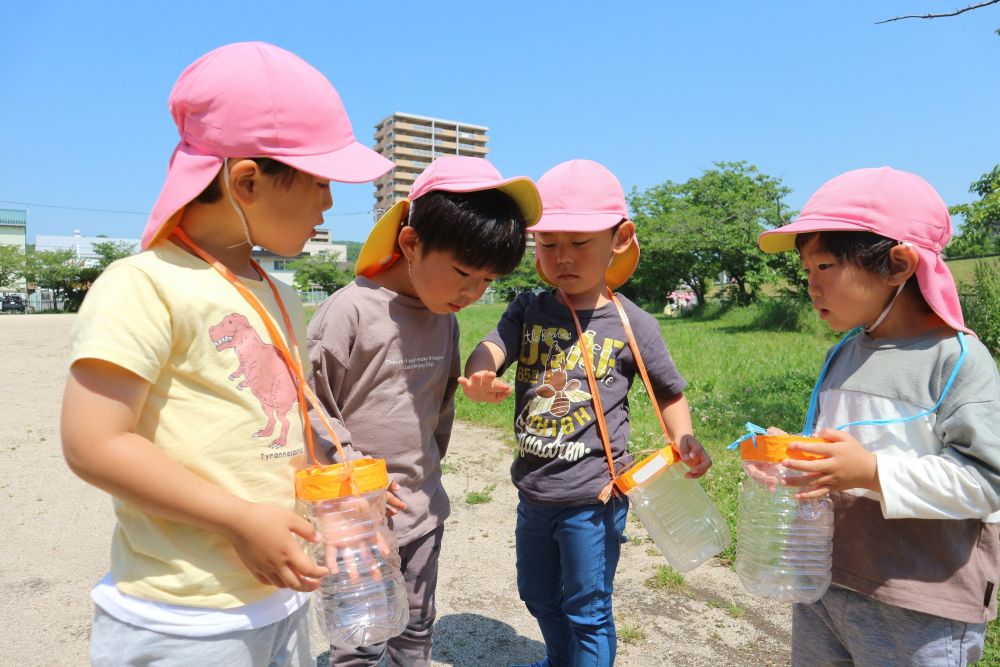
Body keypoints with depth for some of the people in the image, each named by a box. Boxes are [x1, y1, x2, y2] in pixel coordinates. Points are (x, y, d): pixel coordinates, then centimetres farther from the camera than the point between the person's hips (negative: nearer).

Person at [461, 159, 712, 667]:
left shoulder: (632, 323, -10)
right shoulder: (528, 310, -4)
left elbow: (669, 392, 3)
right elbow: (490, 348, -21)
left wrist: (684, 441, -14)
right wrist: (480, 377, -44)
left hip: (592, 497, -4)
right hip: (533, 491, 5)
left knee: (587, 610, 12)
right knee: (537, 594, 26)